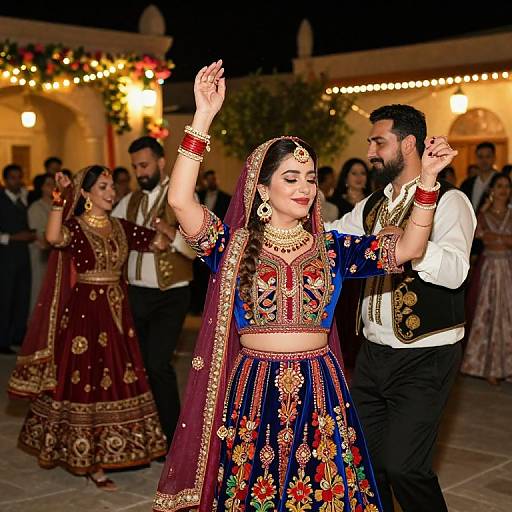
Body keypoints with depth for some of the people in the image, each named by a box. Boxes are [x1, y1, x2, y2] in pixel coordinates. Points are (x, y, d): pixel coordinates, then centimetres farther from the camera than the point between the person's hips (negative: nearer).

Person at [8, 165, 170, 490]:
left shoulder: (121, 228, 10)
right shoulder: (75, 226, -7)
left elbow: (161, 242, 11)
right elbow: (53, 237, -31)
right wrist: (61, 197, -29)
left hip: (115, 314, 6)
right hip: (83, 314, -5)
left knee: (115, 383, 8)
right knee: (87, 383, 0)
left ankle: (99, 454, 25)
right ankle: (91, 464, 11)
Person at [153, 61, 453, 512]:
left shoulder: (331, 248, 5)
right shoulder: (234, 246, -1)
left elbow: (407, 248, -4)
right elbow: (180, 200, -16)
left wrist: (427, 179, -15)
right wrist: (204, 116, -21)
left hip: (320, 390, 2)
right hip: (254, 391, -2)